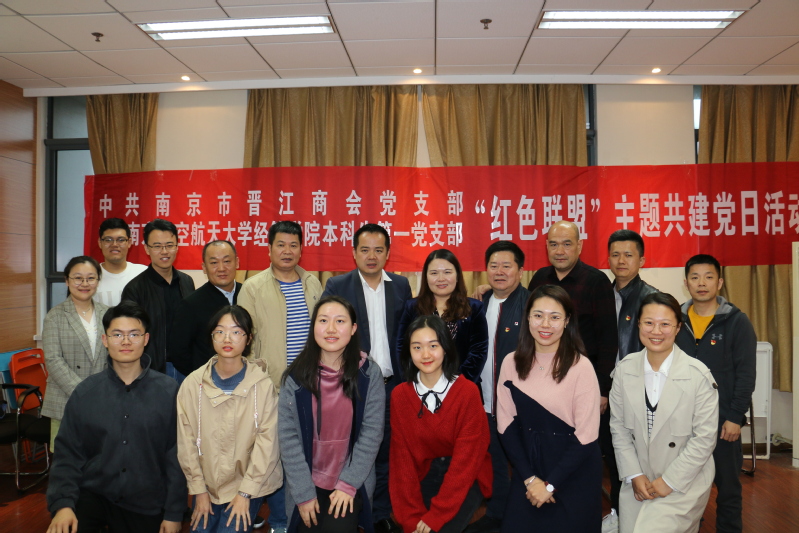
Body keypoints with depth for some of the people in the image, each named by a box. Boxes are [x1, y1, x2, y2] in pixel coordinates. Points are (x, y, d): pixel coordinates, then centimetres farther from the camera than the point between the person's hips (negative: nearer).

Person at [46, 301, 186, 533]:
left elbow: (177, 455, -8)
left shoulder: (169, 391, -11)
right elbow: (68, 453, -1)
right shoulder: (85, 392, -3)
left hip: (146, 507, -1)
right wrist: (63, 503, -15)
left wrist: (174, 513, -6)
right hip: (92, 495, 1)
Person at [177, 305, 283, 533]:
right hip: (208, 483, 3)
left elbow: (267, 440, -12)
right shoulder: (192, 384, -9)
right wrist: (198, 490, -1)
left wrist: (246, 492, -10)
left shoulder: (263, 385, -15)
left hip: (250, 484, -2)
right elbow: (186, 441, -3)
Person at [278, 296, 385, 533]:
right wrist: (304, 493, -10)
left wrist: (348, 484, -11)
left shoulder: (369, 373, -9)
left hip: (351, 484, -1)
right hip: (307, 484, 1)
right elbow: (288, 436, -8)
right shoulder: (296, 375, -9)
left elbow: (372, 432, -8)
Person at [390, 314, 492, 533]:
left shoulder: (468, 392, -16)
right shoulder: (399, 395, -6)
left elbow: (466, 458, -16)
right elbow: (402, 457, -5)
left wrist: (436, 514, -20)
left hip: (466, 479, -2)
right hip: (425, 476, 3)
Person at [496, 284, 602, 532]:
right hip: (527, 469, 3)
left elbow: (586, 436, -13)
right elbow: (506, 425, -2)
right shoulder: (511, 363, -5)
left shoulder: (580, 367, -16)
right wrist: (530, 478, -7)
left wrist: (550, 484, -10)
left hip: (574, 475, -3)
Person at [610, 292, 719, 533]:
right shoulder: (625, 369, -4)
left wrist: (670, 481, -10)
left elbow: (705, 438, -11)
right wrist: (634, 475, -3)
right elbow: (618, 426, 2)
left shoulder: (698, 374, -15)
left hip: (684, 481, -3)